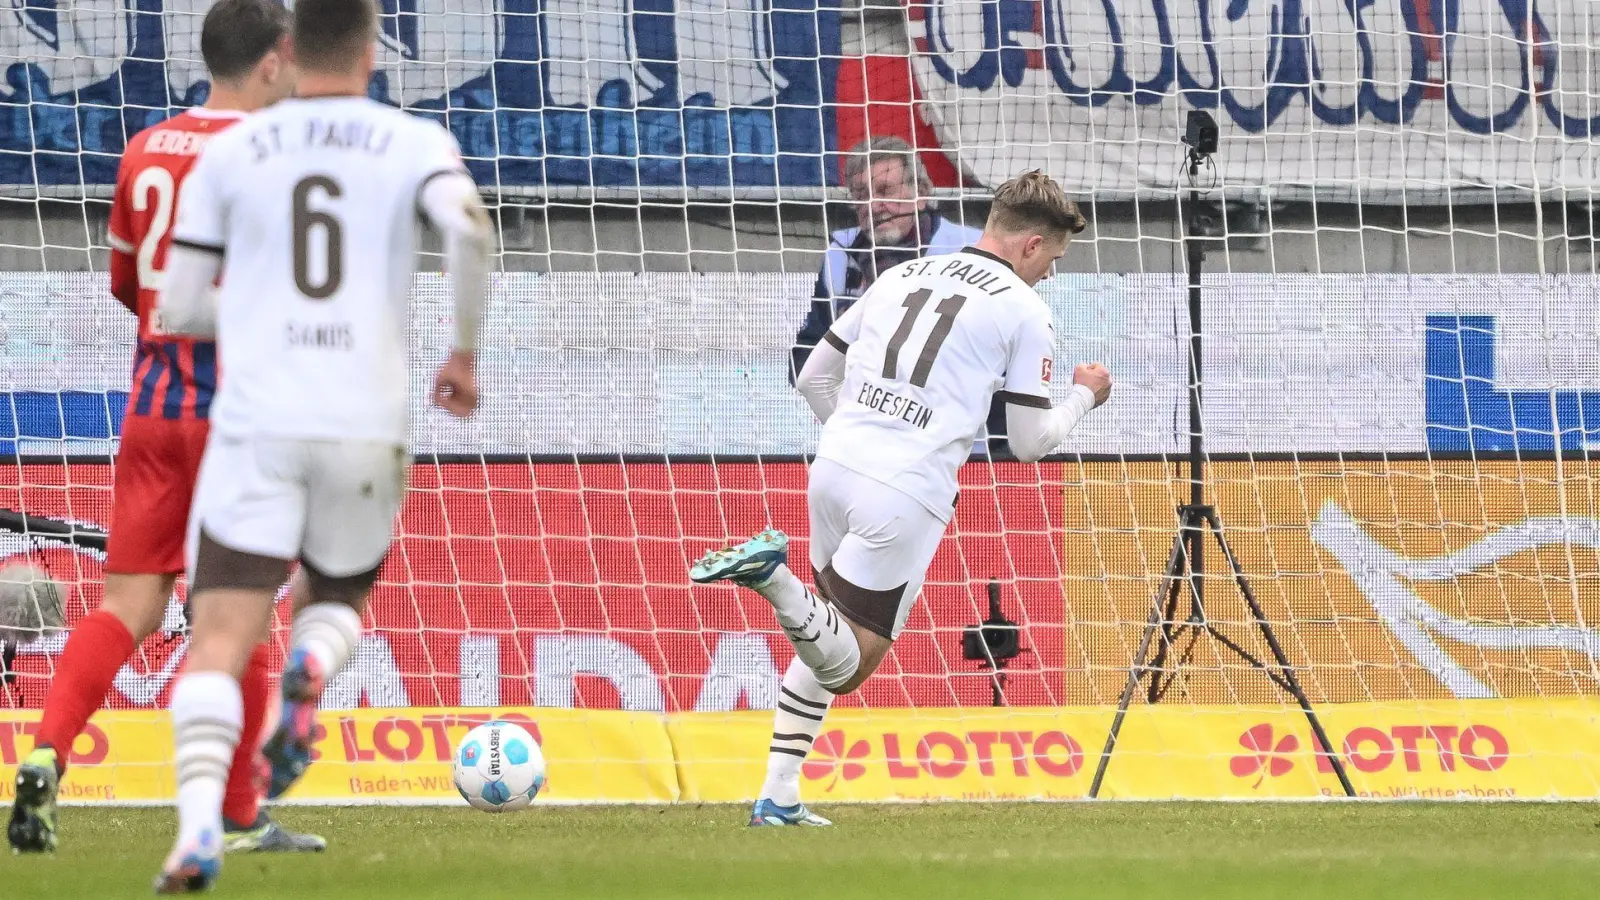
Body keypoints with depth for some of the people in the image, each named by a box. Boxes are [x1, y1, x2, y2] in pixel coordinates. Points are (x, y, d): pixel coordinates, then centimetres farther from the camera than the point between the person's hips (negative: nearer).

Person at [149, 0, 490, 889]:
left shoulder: (230, 152, 8)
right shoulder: (415, 143, 5)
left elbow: (181, 306, 9)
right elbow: (468, 226, -15)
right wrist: (467, 350, -2)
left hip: (256, 423, -1)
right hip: (367, 429, 1)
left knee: (222, 641, -6)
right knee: (338, 602, 24)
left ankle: (199, 822, -31)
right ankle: (312, 671, -14)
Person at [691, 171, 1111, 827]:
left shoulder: (902, 276, 18)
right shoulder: (1023, 311, 2)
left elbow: (814, 377, 22)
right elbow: (1030, 443, 5)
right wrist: (1085, 397, 23)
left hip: (834, 471, 6)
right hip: (909, 496, -6)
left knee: (827, 646, 22)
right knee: (848, 667, -1)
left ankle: (778, 798, 16)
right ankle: (773, 575, -26)